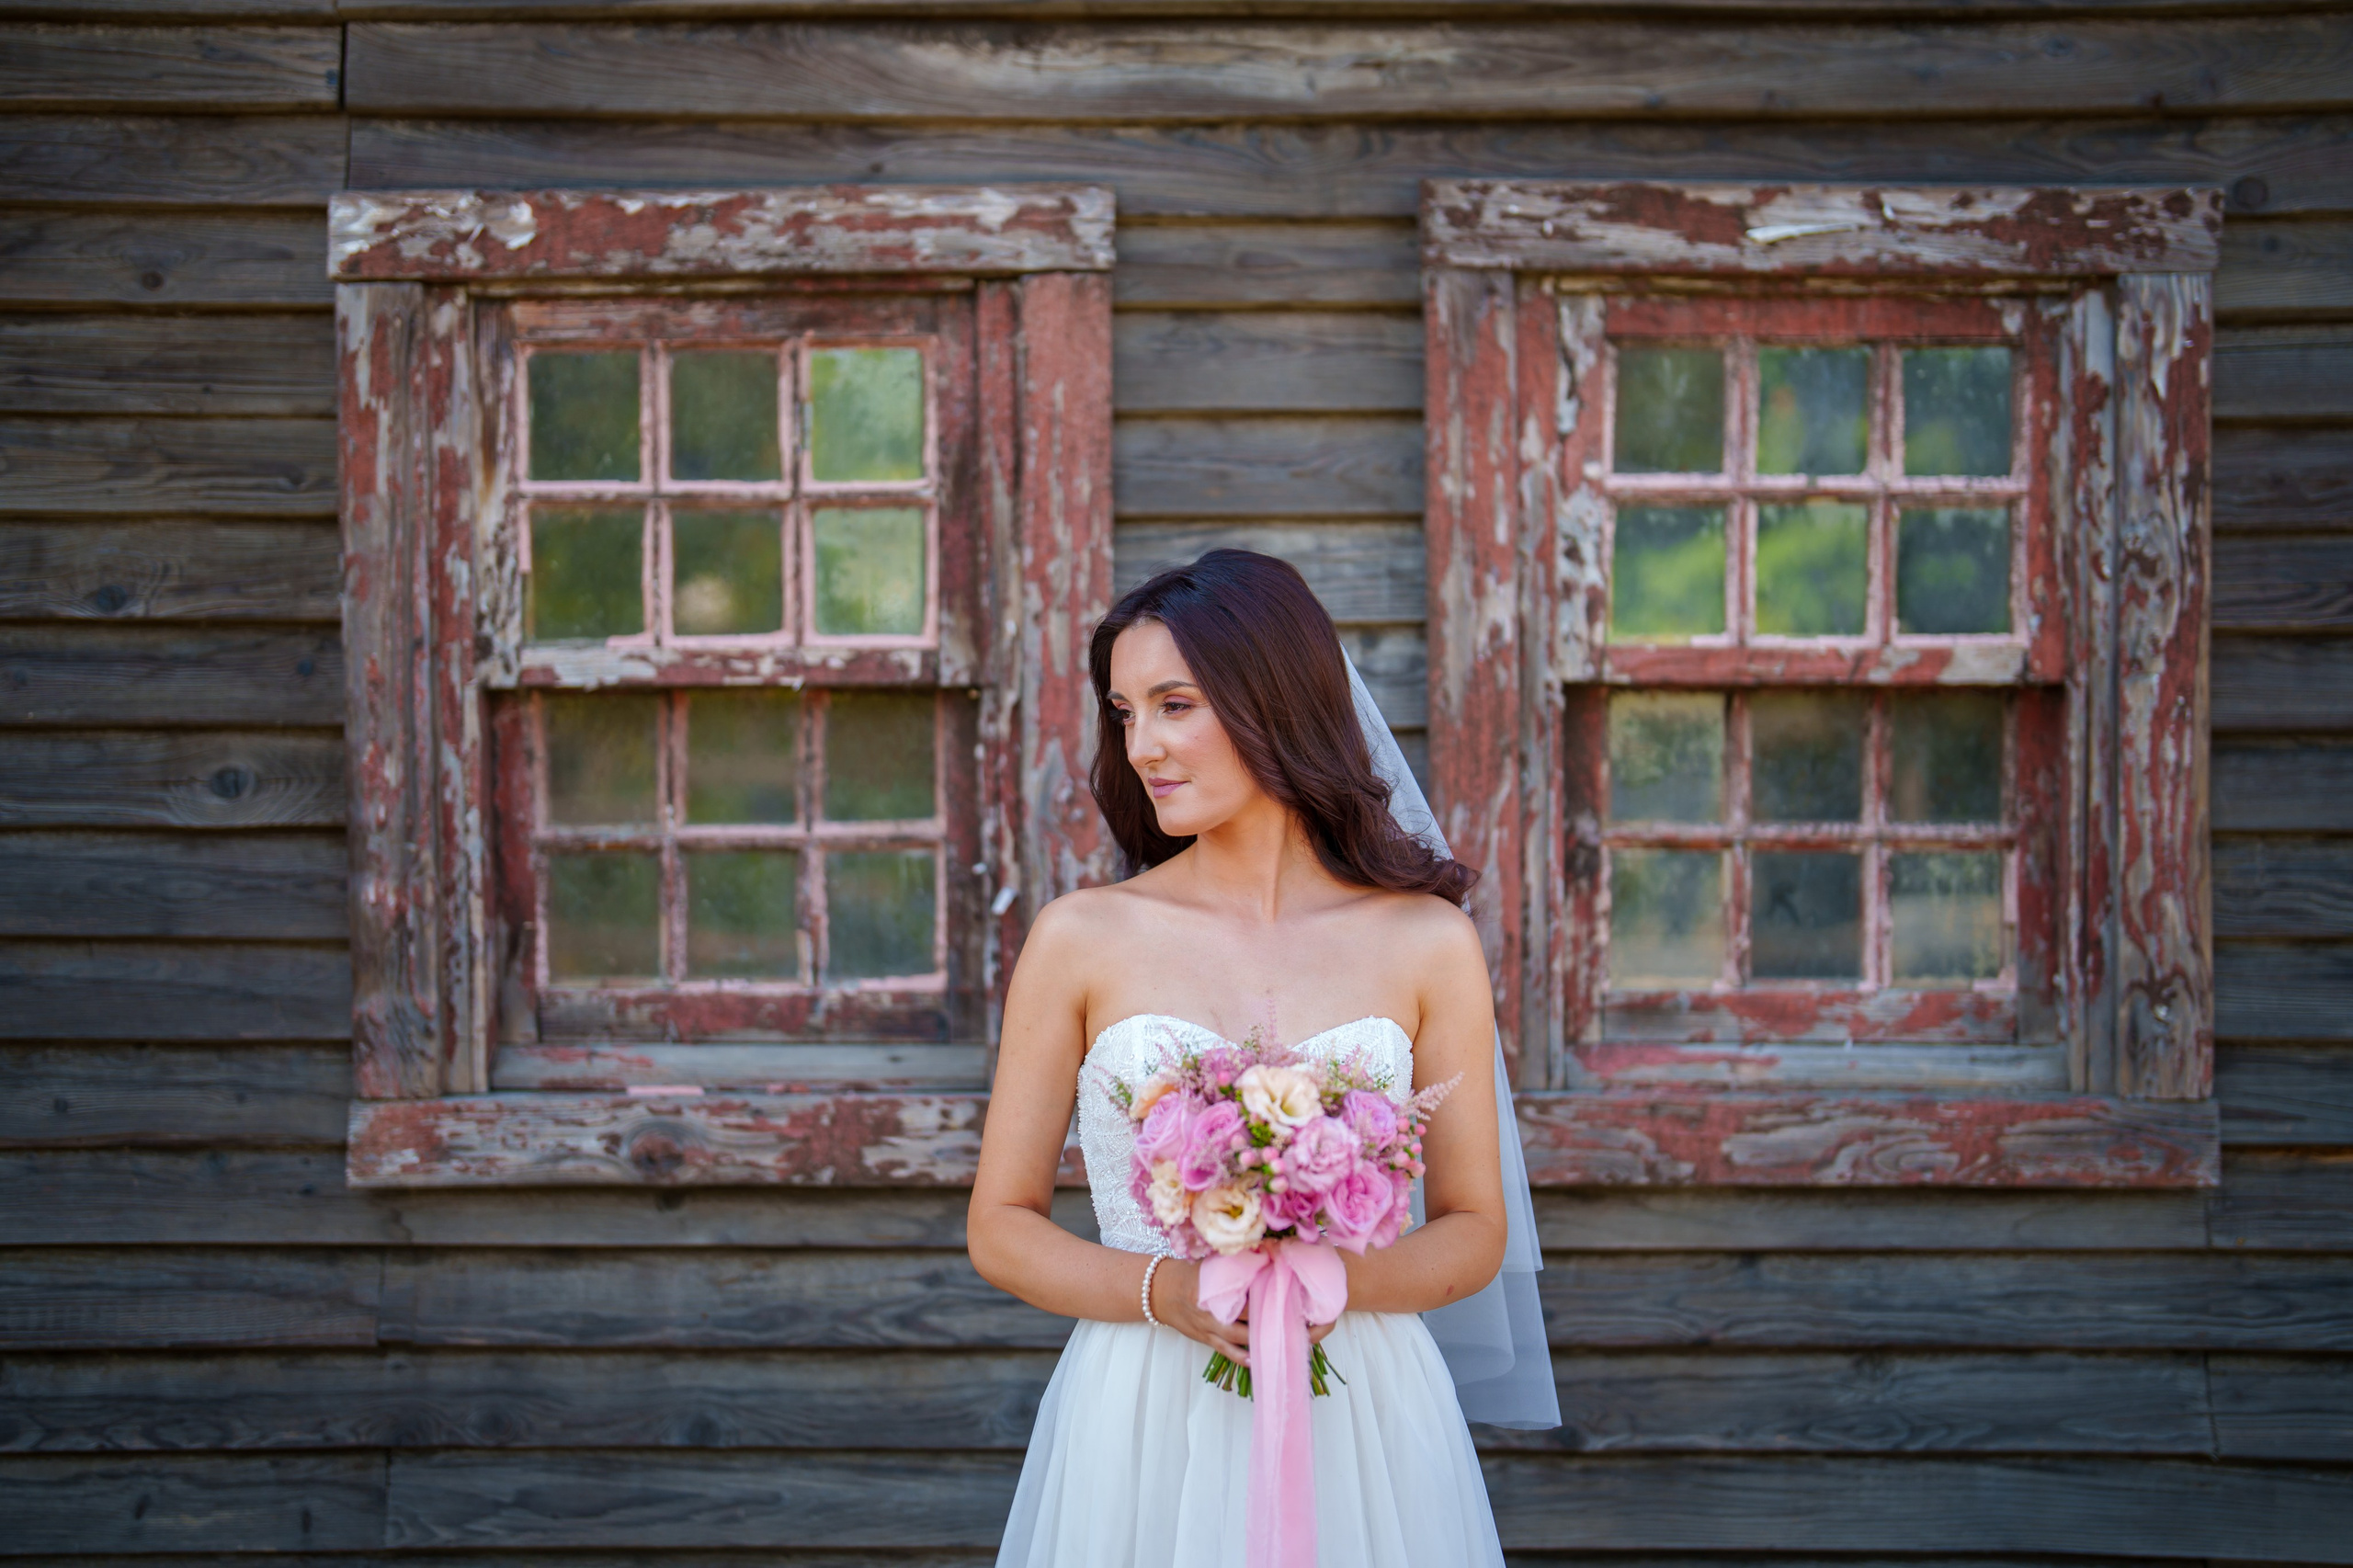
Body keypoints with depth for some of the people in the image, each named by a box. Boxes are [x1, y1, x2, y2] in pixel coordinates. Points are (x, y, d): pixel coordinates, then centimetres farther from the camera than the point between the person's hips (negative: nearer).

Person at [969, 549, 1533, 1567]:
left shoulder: (1428, 946, -1)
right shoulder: (1080, 940, -2)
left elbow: (1474, 1232, 5)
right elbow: (1000, 1226, 2)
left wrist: (1341, 1280, -15)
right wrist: (1166, 1292, -15)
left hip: (1360, 1432, 0)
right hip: (1141, 1433, 0)